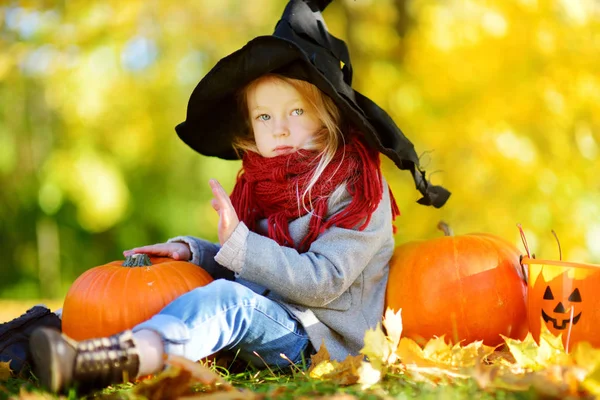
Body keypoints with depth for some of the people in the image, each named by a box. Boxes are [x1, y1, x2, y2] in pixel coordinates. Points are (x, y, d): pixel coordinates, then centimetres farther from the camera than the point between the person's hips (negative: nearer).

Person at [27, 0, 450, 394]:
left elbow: (321, 282, -19)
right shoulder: (260, 182, 11)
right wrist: (191, 250, -2)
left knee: (227, 299, -35)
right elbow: (243, 262, 19)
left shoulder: (356, 189, -10)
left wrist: (238, 242, -26)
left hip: (320, 338, -9)